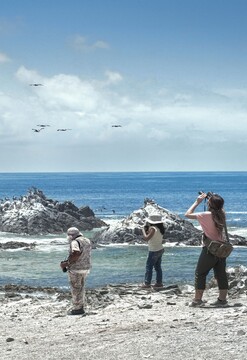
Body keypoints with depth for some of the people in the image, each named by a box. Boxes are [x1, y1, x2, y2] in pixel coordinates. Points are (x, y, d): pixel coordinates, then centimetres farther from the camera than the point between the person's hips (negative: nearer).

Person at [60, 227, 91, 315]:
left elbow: (76, 254, -33)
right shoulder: (87, 241, 11)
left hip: (75, 269, -9)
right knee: (81, 289, 17)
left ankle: (77, 309, 4)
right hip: (85, 268, 9)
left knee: (76, 289, 0)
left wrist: (66, 263, -25)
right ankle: (81, 307, 22)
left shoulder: (75, 242, -18)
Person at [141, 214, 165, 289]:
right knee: (158, 267, 15)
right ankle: (159, 282, 18)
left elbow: (146, 238, -24)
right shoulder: (160, 229, 5)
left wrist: (144, 230, -9)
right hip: (160, 249, 9)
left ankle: (147, 283, 0)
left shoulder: (153, 229, -20)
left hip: (154, 251, -9)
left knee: (149, 267, -1)